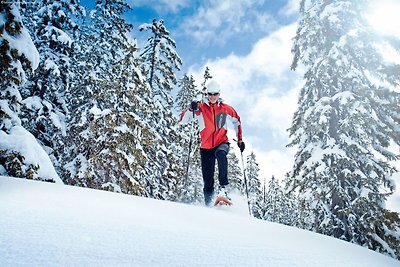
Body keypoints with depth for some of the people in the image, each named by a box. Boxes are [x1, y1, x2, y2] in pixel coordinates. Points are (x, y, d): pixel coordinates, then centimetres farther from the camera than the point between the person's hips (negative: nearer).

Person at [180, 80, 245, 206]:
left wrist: (240, 139, 16)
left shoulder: (226, 108, 4)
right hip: (206, 146, 0)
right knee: (207, 179, 2)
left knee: (221, 154, -37)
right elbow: (183, 120, -8)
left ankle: (223, 188, -36)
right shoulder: (200, 107, 0)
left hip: (222, 143, 0)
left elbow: (237, 121, 20)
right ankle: (208, 203, 19)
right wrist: (191, 109, -27)